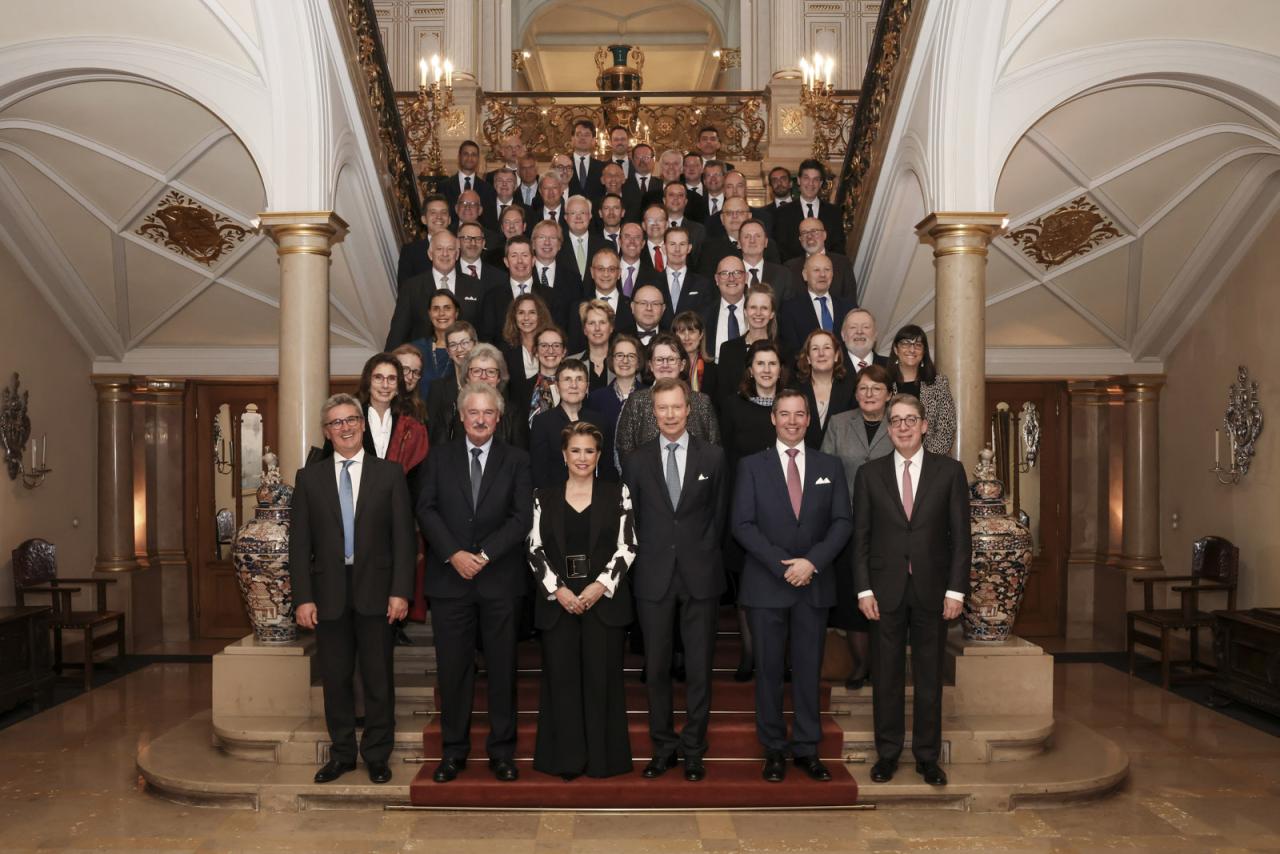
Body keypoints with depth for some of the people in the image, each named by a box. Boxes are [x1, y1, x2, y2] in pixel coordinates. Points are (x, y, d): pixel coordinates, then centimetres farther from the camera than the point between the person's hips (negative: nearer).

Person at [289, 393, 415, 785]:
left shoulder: (390, 473, 3)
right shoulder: (309, 478, 6)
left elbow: (403, 536, 0)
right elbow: (299, 542, 4)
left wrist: (401, 591, -8)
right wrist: (302, 597, -4)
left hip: (375, 592, -1)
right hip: (329, 593, 1)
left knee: (378, 678, 6)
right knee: (335, 677, 10)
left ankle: (377, 755, 21)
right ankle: (342, 753, 25)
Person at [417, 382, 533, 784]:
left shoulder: (516, 460, 5)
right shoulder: (440, 458, 9)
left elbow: (522, 516, -4)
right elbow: (427, 509, 0)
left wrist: (485, 554, -14)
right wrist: (454, 554, -13)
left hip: (500, 580, -1)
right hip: (449, 579, 1)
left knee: (502, 667, 6)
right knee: (452, 668, 6)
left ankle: (502, 750, 17)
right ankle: (454, 750, 18)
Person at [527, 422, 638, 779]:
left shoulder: (617, 493, 4)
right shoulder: (545, 497, 8)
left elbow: (627, 546, -1)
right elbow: (535, 549, 3)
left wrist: (601, 585, -12)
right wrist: (558, 590, -9)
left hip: (604, 598, -1)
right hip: (557, 599, 1)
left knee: (602, 678, 2)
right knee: (561, 678, 4)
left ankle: (604, 757, 13)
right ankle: (566, 758, 15)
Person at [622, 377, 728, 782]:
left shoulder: (713, 456, 2)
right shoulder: (636, 460, 4)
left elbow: (719, 514, 6)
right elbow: (631, 519, 8)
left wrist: (704, 555, 4)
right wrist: (645, 557, 3)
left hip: (700, 574, -1)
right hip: (653, 576, 1)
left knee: (699, 667, 5)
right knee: (656, 667, 7)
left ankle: (693, 750, 18)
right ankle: (663, 747, 20)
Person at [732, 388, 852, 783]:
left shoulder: (830, 466, 9)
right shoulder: (752, 466, 3)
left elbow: (842, 522, 2)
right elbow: (743, 525, -4)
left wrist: (811, 561, -12)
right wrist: (782, 565, -13)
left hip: (815, 584, 2)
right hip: (766, 584, -1)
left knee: (809, 669, 7)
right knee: (769, 670, 5)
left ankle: (807, 749, 18)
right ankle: (774, 749, 16)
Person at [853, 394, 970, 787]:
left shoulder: (949, 471, 2)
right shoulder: (870, 473, 3)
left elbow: (960, 534, 0)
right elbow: (860, 537, 3)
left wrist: (956, 589, -5)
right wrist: (864, 589, -4)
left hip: (932, 589, 0)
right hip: (885, 589, 0)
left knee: (929, 677, 9)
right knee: (887, 675, 8)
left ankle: (927, 756, 21)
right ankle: (887, 753, 20)